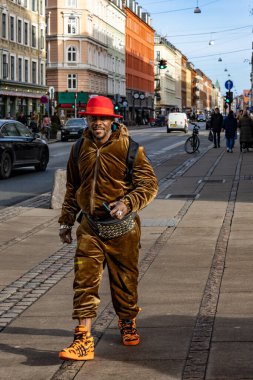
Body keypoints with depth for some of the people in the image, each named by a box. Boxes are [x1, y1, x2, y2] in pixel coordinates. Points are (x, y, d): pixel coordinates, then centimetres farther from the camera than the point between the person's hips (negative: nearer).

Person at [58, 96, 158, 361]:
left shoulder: (129, 148, -8)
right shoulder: (80, 149, 5)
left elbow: (149, 184, -8)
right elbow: (72, 187, 17)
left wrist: (127, 203, -23)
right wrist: (66, 220, 16)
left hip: (122, 228, -2)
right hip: (90, 227, 3)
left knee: (124, 279, 11)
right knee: (84, 281, -6)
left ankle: (127, 323, 37)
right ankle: (83, 341, -4)